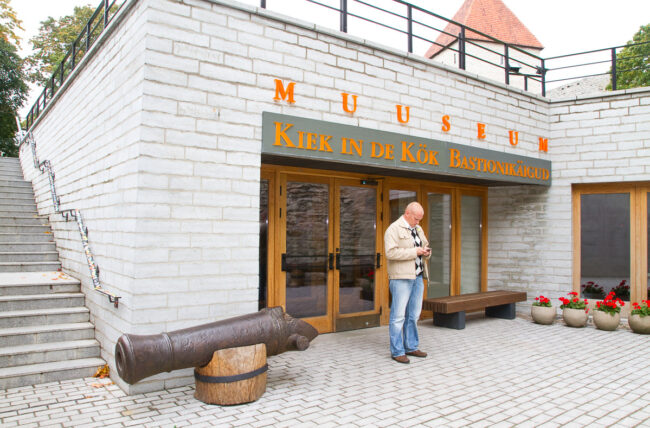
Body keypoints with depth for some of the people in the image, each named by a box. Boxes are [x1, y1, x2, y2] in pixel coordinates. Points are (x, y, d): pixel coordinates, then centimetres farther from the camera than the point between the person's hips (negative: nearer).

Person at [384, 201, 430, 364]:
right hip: (401, 278, -8)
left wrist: (426, 252, 3)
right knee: (398, 316, -4)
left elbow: (426, 246, 27)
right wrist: (414, 252, -19)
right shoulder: (394, 229, -9)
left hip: (417, 277, 8)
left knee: (413, 315, 13)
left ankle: (411, 347, 24)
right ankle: (397, 351, 3)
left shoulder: (418, 229, 17)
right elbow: (391, 252, -20)